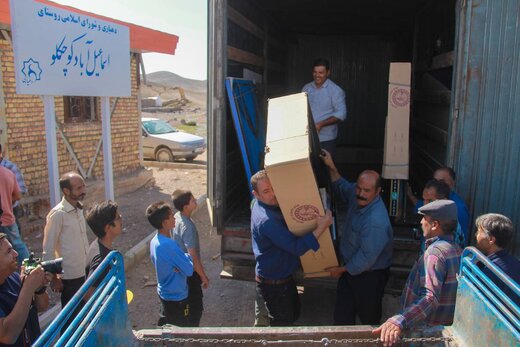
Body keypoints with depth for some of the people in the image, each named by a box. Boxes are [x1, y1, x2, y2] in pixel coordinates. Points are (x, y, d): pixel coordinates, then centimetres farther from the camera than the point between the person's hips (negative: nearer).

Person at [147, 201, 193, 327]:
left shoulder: (154, 241, -4)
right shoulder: (169, 245, -31)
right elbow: (189, 270, -27)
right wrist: (187, 256, -8)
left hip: (164, 292, 8)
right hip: (176, 296, -8)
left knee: (165, 325, 24)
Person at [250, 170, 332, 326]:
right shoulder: (267, 221, -35)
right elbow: (297, 248, -34)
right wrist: (321, 227, -33)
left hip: (283, 276, 10)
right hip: (274, 283, -9)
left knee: (294, 312, 28)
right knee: (282, 325, 11)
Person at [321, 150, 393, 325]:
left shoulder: (376, 221, -36)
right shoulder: (357, 195, -12)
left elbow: (367, 257, -29)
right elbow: (341, 187, 13)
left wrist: (342, 269, -15)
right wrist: (331, 167, -1)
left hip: (370, 273, -7)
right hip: (351, 266, 7)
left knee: (368, 312, 19)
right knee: (342, 312, 19)